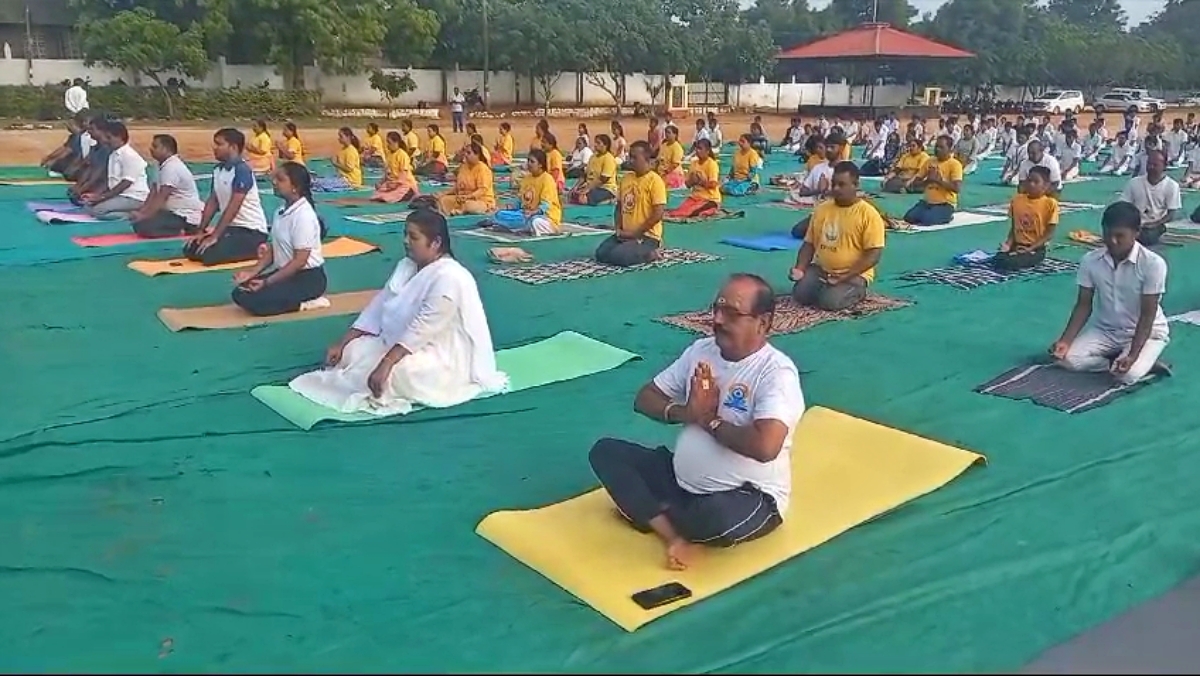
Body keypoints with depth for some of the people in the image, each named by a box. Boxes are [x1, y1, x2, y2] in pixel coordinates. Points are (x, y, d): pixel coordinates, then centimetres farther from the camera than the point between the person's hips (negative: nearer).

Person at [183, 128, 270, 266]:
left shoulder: (242, 170, -18)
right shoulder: (218, 169, 9)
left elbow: (233, 207, -22)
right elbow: (212, 202, 12)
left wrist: (214, 236, -22)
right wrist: (200, 231, 4)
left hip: (251, 230, -9)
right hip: (231, 226, 9)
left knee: (209, 255, -24)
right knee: (190, 250, 2)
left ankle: (257, 250, -2)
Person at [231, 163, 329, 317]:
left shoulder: (303, 216, -21)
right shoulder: (282, 211, 6)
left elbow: (300, 261, -22)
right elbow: (274, 248, 11)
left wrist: (267, 282, -21)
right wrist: (253, 271, -3)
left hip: (308, 277, -9)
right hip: (286, 271, 9)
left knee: (254, 300, -21)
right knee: (240, 293, 0)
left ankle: (304, 303, -7)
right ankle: (297, 299, 5)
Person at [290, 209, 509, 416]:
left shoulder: (449, 278, -25)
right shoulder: (406, 266, 5)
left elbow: (422, 330, -31)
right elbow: (378, 307, 5)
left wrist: (385, 364, -36)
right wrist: (341, 344, -1)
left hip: (444, 358, -9)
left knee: (396, 373, -34)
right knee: (353, 351, -3)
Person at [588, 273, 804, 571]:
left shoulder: (777, 371, -18)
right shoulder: (701, 350, 3)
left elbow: (765, 446, -34)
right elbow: (645, 398, 8)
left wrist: (709, 420, -17)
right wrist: (685, 413, -13)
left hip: (750, 497, -7)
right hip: (683, 481, 7)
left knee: (717, 517, -41)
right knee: (605, 451, -5)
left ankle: (645, 510, -7)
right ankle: (674, 535, -19)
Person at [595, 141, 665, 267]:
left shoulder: (655, 180, -13)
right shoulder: (626, 178, 9)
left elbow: (658, 214, -18)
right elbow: (619, 206, 16)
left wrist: (635, 232, -16)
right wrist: (618, 228, -1)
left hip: (647, 235, -7)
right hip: (625, 233, 7)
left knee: (617, 257, -26)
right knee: (601, 253, -7)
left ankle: (650, 254, -1)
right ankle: (635, 249, 11)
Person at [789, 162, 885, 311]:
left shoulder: (869, 214, -11)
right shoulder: (821, 209, 5)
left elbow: (873, 255, -15)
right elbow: (809, 243, 10)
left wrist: (845, 276, -24)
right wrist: (800, 269, -8)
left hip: (854, 274, -4)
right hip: (820, 268, 5)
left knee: (830, 302, -28)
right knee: (800, 295, -21)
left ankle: (857, 292, 4)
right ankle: (827, 287, 10)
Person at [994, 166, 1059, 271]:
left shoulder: (1050, 203, -8)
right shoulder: (1017, 199, 6)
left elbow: (1049, 234, -9)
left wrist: (1030, 248, -19)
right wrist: (1008, 243, -7)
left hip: (1037, 249, -5)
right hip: (1017, 245, 5)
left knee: (1008, 263, -30)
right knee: (997, 261, -26)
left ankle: (1031, 261, 1)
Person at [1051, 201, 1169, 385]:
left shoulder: (1153, 264, -21)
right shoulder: (1090, 260, -10)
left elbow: (1148, 315, -19)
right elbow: (1084, 305, -3)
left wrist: (1132, 355, -30)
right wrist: (1065, 340, -18)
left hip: (1147, 332, -4)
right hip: (1105, 329, 4)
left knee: (1128, 374, -32)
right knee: (1067, 358, -22)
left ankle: (1143, 361, 1)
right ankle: (1117, 360, -2)